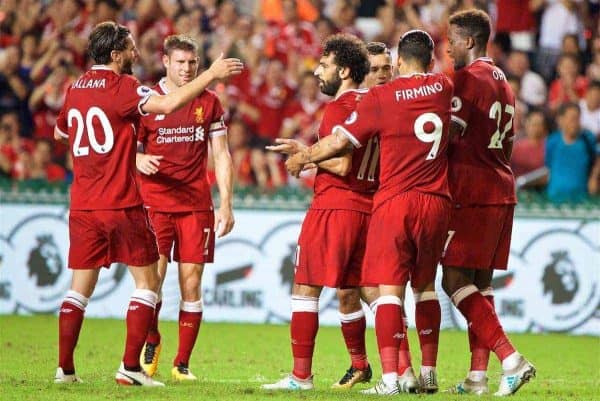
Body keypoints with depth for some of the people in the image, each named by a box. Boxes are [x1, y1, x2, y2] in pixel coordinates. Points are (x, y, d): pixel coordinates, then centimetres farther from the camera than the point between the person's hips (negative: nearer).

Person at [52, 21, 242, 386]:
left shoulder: (75, 90, 11)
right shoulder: (121, 87, -9)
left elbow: (59, 132, 28)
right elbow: (168, 104, -25)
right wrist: (211, 76, -20)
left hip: (82, 206, 6)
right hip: (122, 204, -6)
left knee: (80, 288, 10)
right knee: (147, 280, 4)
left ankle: (65, 369, 6)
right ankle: (131, 367, -4)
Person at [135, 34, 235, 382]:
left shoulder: (209, 103, 8)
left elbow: (222, 155, 9)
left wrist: (226, 205, 1)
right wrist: (139, 161, -17)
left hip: (196, 206, 2)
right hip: (155, 203, -2)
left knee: (191, 284, -2)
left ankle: (182, 364, 6)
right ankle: (151, 340, 14)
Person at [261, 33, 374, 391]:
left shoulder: (339, 108, -12)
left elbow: (342, 164, -19)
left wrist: (303, 152, -6)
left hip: (333, 206, -8)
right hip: (367, 209, 8)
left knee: (305, 288, -4)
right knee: (349, 291, 19)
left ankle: (302, 375, -8)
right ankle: (360, 367, 27)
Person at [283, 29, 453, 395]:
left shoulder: (381, 97, -6)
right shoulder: (443, 88, 6)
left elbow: (339, 141, -2)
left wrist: (302, 158, 16)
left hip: (395, 200, -4)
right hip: (437, 203, 4)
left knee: (390, 289, -6)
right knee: (425, 287, 17)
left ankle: (390, 377, -16)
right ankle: (429, 373, 18)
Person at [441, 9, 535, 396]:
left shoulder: (467, 79, -9)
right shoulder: (503, 83, 19)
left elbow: (449, 137, -15)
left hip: (472, 193, -9)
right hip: (503, 191, 9)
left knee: (456, 281, -9)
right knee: (480, 282, 10)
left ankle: (511, 359, -20)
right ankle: (478, 375, 6)